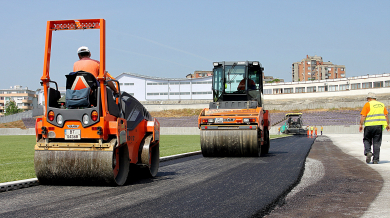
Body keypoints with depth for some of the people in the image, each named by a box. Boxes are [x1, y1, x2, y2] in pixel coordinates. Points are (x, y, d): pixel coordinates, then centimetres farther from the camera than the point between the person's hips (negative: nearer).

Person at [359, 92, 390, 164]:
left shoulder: (367, 104, -1)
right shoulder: (381, 104, 14)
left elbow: (363, 116, -9)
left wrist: (361, 125, -6)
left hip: (369, 126, -4)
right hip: (379, 126, 4)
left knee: (367, 140, 14)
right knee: (377, 143, 6)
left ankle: (368, 152, -10)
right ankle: (376, 159, 4)